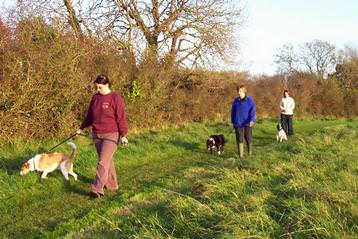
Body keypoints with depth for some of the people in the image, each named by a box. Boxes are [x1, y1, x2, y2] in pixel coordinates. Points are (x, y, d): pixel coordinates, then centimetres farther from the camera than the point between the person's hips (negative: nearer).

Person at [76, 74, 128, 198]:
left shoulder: (115, 98, -9)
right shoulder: (95, 97, 9)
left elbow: (121, 118, -11)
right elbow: (90, 115, 19)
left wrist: (123, 135, -15)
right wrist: (82, 128, 21)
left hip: (111, 135, -6)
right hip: (97, 135, 6)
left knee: (103, 161, -12)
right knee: (107, 160, 14)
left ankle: (97, 189, -15)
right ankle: (112, 185, 26)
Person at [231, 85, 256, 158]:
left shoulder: (250, 100, -4)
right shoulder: (236, 101, 7)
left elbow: (253, 111, -10)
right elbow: (233, 112, 14)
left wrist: (252, 120, -23)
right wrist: (233, 122, 13)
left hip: (247, 124, -2)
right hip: (238, 124, 2)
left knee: (249, 139, 9)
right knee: (239, 139, 0)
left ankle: (250, 153, 26)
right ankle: (240, 155, 4)